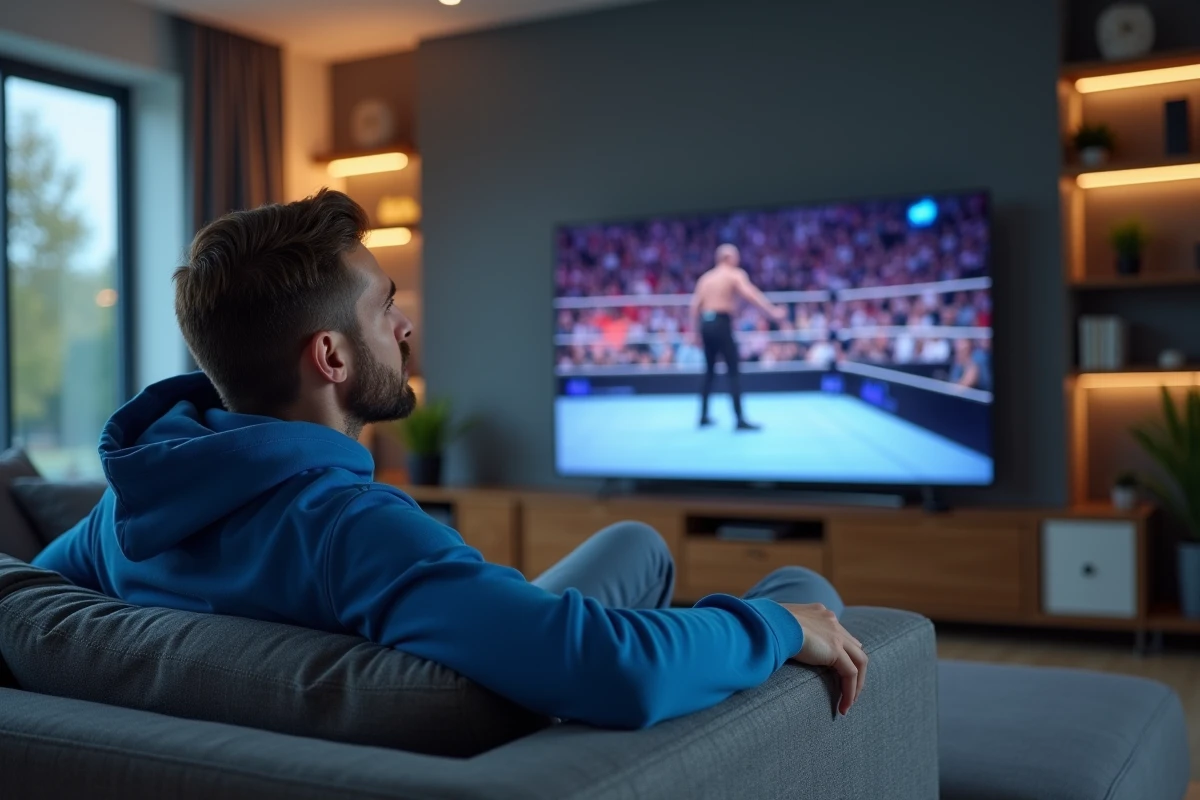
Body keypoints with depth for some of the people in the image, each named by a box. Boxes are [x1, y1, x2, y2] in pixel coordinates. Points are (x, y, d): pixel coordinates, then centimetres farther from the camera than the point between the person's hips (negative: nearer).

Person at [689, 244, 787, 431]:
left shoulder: (706, 277, 19)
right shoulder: (736, 274, 1)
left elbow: (695, 305, 11)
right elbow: (750, 295, -14)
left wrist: (696, 329, 14)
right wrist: (772, 312, -17)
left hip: (706, 324, 6)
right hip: (721, 323, -6)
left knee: (709, 371, 17)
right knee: (733, 372, -6)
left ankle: (704, 416, 18)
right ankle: (740, 419, -10)